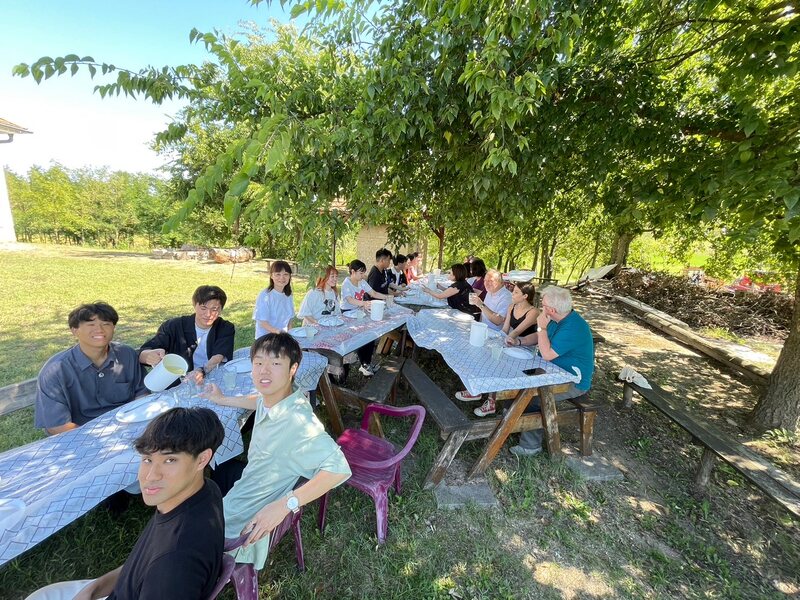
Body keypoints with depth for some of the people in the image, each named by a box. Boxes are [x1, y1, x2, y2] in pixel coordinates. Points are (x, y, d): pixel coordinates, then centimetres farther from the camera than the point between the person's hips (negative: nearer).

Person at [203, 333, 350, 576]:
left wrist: (284, 505, -43)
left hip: (246, 515, -7)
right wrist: (223, 400, 22)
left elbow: (339, 468, -44)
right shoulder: (271, 397, -13)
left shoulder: (297, 421, -39)